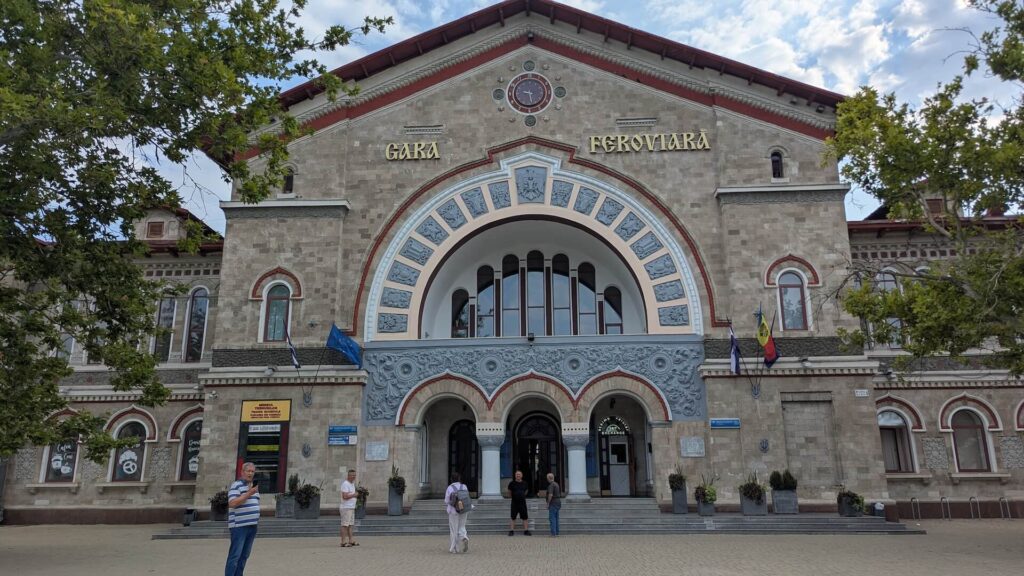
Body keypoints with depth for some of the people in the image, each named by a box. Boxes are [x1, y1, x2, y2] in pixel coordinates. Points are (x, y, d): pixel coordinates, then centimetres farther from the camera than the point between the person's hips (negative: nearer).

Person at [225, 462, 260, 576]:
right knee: (235, 555, -8)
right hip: (239, 525, -8)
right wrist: (249, 493, -21)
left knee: (244, 555, 10)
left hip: (252, 526, 8)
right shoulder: (236, 485, -8)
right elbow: (232, 503, -19)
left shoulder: (254, 486, 17)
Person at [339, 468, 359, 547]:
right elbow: (345, 496, -22)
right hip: (346, 508, -9)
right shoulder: (345, 484, -14)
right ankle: (343, 542, -7)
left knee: (350, 525, 11)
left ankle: (351, 541, 15)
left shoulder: (353, 483, 17)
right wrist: (354, 495, -12)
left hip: (351, 508, 9)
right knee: (345, 525, -8)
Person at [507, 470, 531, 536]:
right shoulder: (512, 483, -3)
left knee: (525, 517, 3)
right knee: (513, 518, 1)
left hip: (522, 503, 2)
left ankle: (526, 531, 10)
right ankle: (511, 531, 7)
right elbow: (509, 493, 9)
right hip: (514, 503, -2)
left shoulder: (524, 484, 5)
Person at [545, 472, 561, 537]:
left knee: (552, 518, -8)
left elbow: (550, 495, -24)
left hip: (553, 503, -9)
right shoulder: (556, 484, 15)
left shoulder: (551, 485, -15)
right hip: (558, 502, 9)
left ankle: (553, 532, -11)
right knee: (556, 518, 12)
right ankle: (557, 532, 14)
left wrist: (548, 503, -15)